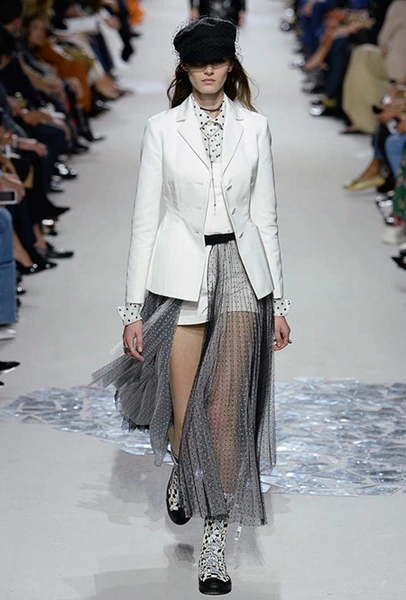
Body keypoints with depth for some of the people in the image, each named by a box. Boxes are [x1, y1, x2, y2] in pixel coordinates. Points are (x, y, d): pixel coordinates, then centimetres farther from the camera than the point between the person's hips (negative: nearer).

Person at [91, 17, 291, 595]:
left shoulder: (254, 127, 5)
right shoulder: (163, 129, 0)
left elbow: (265, 215, 8)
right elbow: (145, 218, 0)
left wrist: (278, 300, 7)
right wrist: (134, 309, -3)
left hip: (241, 270, 1)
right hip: (181, 273, -1)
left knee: (225, 409, -5)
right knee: (185, 417, 2)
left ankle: (215, 536, 4)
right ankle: (182, 470, 39)